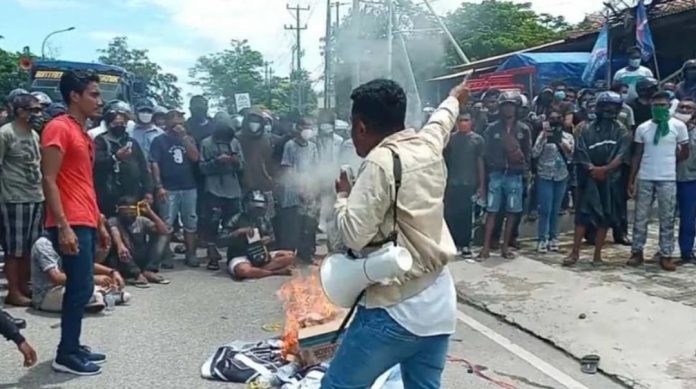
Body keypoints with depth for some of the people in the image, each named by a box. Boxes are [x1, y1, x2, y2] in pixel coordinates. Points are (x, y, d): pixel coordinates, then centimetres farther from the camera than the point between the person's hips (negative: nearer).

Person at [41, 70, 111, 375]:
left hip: (87, 223, 9)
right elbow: (49, 180, -16)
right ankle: (66, 355, 4)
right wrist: (63, 226, -22)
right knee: (80, 289, -6)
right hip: (71, 225, -9)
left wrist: (99, 223, 21)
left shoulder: (83, 133, 18)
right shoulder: (58, 128, -10)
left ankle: (73, 347, 22)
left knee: (79, 288, 13)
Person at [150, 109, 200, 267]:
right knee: (166, 224, -4)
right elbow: (154, 164, -4)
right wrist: (159, 186, -13)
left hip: (189, 187, 4)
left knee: (191, 223, 5)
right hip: (169, 189, -3)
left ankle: (191, 254, 12)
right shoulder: (159, 140, 3)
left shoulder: (188, 139, 14)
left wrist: (184, 137, -8)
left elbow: (195, 157, -2)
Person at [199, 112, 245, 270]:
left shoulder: (235, 142, 11)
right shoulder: (206, 143, 1)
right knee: (211, 224, -4)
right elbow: (202, 167, -3)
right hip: (214, 190, -3)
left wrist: (236, 161, -12)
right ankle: (212, 257, 4)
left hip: (233, 191, 3)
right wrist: (216, 162, -18)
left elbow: (242, 166, 10)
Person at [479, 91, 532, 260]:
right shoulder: (492, 129, 4)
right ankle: (486, 247, -1)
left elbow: (528, 154, 6)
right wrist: (493, 166, -6)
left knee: (512, 212, 5)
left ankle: (505, 247, 14)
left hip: (515, 176, 1)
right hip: (496, 175, -1)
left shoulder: (523, 130, 6)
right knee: (492, 211, -3)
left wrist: (523, 168, -10)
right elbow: (487, 152, 5)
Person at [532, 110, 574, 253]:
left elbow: (570, 154, -2)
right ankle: (542, 239, -2)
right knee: (545, 209, -8)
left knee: (556, 210, 8)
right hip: (545, 176, -3)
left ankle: (553, 238, 17)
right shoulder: (544, 135, -1)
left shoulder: (568, 136, 7)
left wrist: (559, 139, -12)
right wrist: (544, 136, -17)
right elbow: (534, 154, -10)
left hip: (561, 177, 3)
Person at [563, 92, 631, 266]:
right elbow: (580, 156, -2)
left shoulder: (621, 132, 4)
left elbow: (621, 157, -7)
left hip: (610, 180, 1)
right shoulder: (586, 129, 4)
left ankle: (597, 254, 12)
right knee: (582, 215, -4)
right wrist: (593, 169, -16)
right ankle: (575, 252, -1)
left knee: (605, 218, 4)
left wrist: (604, 169, -20)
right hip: (588, 179, -1)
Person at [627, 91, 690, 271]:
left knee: (667, 219, 4)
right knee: (640, 217, 6)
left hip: (667, 179, -2)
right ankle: (637, 252, 15)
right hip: (644, 179, 2)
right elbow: (637, 156, 6)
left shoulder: (678, 126, -1)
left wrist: (667, 161, 7)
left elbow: (685, 153, 6)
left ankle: (666, 255, 11)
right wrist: (631, 180, 3)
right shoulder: (642, 128, 4)